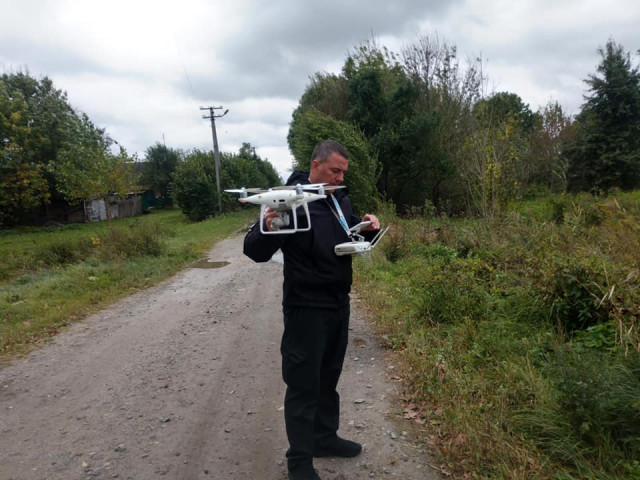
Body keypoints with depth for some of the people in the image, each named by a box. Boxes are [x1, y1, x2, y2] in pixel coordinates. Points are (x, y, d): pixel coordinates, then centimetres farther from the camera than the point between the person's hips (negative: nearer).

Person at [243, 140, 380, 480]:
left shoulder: (340, 199, 7)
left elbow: (353, 236, 20)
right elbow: (255, 251, -17)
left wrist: (368, 227, -2)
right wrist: (267, 230, -39)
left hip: (339, 303, 8)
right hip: (306, 308, -7)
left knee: (328, 377, 20)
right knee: (303, 384, 4)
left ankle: (325, 438, 38)